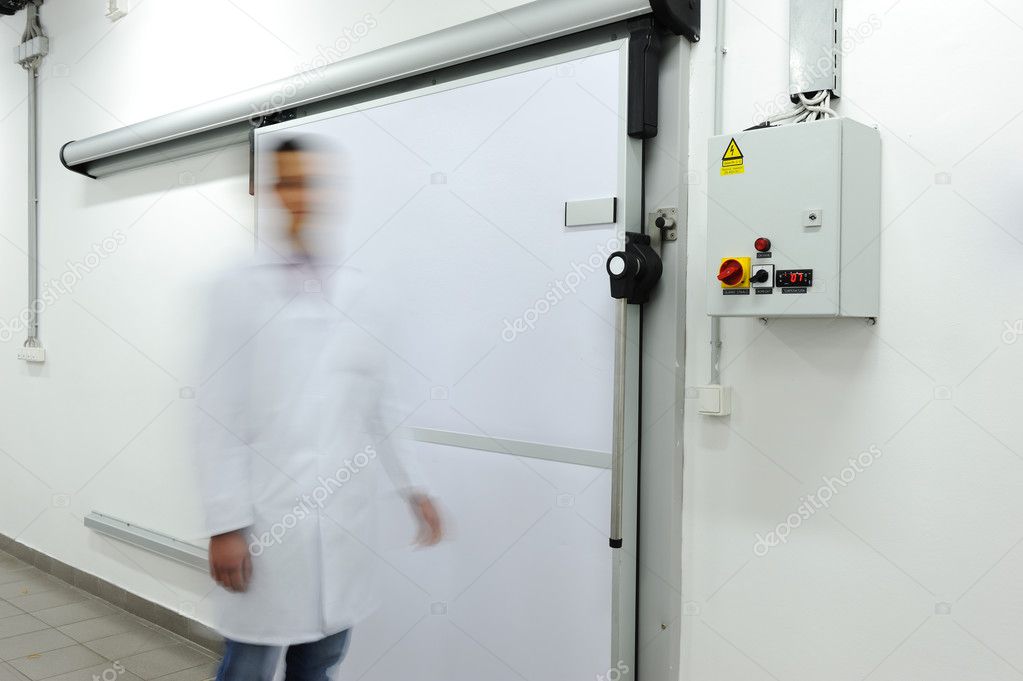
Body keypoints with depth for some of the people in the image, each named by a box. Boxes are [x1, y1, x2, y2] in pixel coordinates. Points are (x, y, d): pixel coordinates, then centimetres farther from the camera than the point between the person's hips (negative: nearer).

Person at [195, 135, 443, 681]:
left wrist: (413, 487, 11)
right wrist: (225, 523, -10)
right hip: (267, 518, -4)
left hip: (345, 517, 4)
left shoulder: (359, 294, 7)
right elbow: (219, 417, -7)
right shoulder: (239, 291, -5)